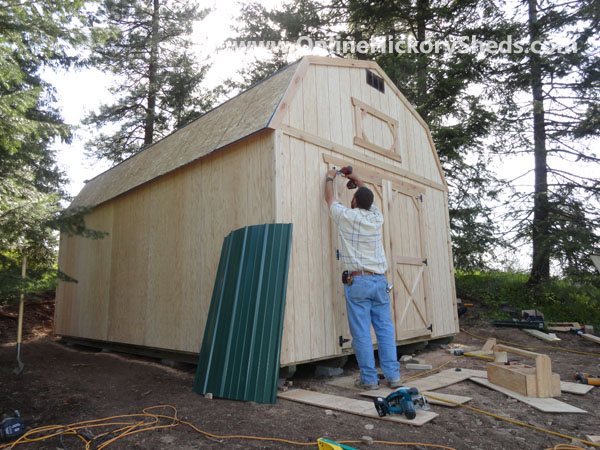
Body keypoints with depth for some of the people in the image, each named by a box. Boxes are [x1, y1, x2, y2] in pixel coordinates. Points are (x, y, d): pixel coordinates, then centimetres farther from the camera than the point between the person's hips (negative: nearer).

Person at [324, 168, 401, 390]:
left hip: (357, 282, -4)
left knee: (361, 332, 1)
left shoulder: (346, 216, -4)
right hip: (380, 280, 5)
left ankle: (369, 378, 6)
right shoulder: (377, 217, 8)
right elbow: (369, 199, 29)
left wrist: (330, 178, 32)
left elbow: (330, 198, 15)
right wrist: (357, 179, 42)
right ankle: (393, 375, 12)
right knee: (385, 330, 8)